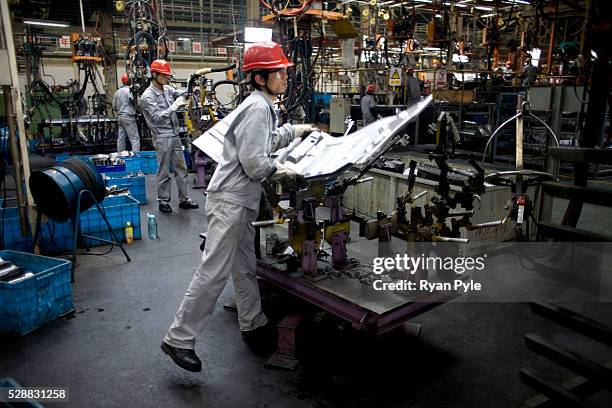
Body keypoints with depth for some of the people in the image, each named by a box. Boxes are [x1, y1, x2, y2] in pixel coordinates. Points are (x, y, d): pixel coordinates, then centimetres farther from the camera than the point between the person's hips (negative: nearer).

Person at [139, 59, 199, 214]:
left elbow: (182, 95, 15)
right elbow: (157, 117, -17)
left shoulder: (168, 89, 8)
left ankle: (183, 200, 18)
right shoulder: (147, 96, -10)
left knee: (181, 169, 10)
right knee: (164, 172, 1)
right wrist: (174, 107, -23)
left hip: (175, 136, 7)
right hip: (162, 138, -7)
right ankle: (163, 201, 13)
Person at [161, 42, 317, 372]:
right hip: (230, 200, -10)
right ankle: (179, 339, 3)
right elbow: (253, 162, -22)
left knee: (245, 267, 17)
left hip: (240, 200, 10)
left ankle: (253, 325, 31)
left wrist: (293, 131, 39)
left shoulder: (262, 106, 16)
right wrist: (279, 170, -5)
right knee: (214, 271, -7)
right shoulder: (257, 108, -16)